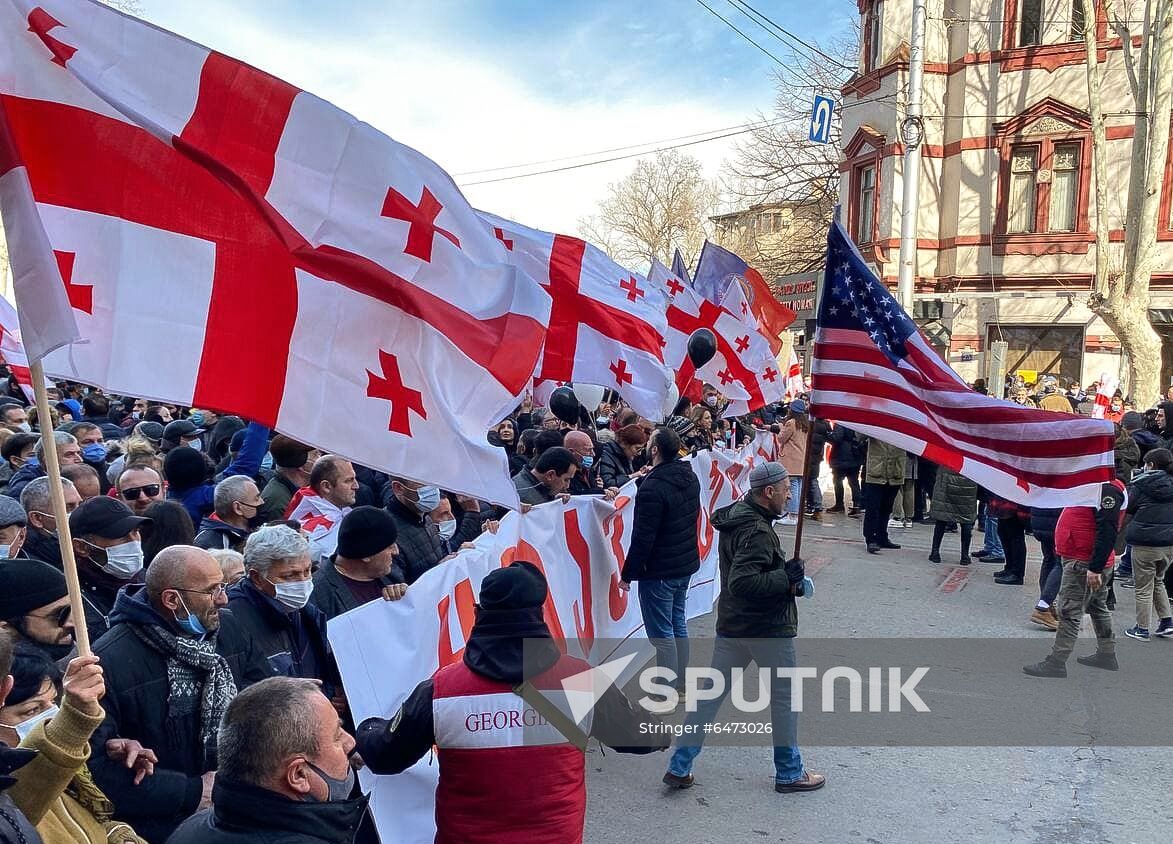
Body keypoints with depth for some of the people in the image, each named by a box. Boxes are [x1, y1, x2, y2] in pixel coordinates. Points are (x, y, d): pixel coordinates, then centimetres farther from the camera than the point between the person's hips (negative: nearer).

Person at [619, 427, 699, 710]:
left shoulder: (653, 487, -24)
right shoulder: (690, 476, 3)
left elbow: (643, 537, -22)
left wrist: (628, 573, -13)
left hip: (659, 570, -9)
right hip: (687, 563, 9)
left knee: (662, 633, 0)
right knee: (678, 624, 19)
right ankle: (681, 685, 30)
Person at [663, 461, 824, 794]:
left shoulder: (735, 517, 7)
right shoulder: (757, 531, -23)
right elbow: (742, 582, -31)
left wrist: (787, 576, 4)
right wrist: (786, 579, -22)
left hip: (732, 625, 8)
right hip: (769, 629, -8)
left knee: (711, 693, 12)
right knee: (784, 697, 11)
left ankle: (680, 767, 15)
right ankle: (789, 773, 25)